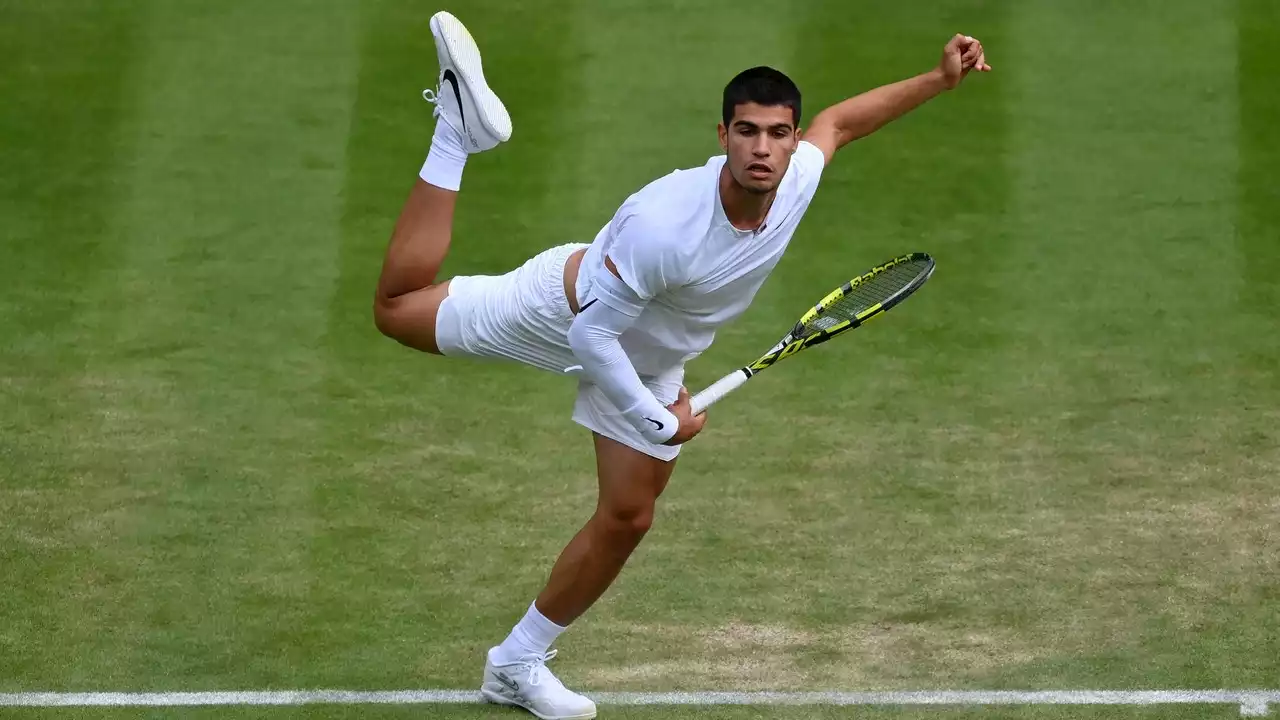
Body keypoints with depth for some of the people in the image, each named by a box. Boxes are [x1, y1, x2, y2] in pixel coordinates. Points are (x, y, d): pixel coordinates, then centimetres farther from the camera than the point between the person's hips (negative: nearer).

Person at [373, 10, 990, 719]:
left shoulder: (797, 178, -25)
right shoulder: (661, 224, -44)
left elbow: (838, 120, 0)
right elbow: (591, 334, -34)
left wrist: (939, 79, -2)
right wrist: (658, 424, -26)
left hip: (650, 360, 6)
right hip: (565, 310, -5)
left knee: (626, 520, 5)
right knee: (397, 307, 2)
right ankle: (458, 127, 14)